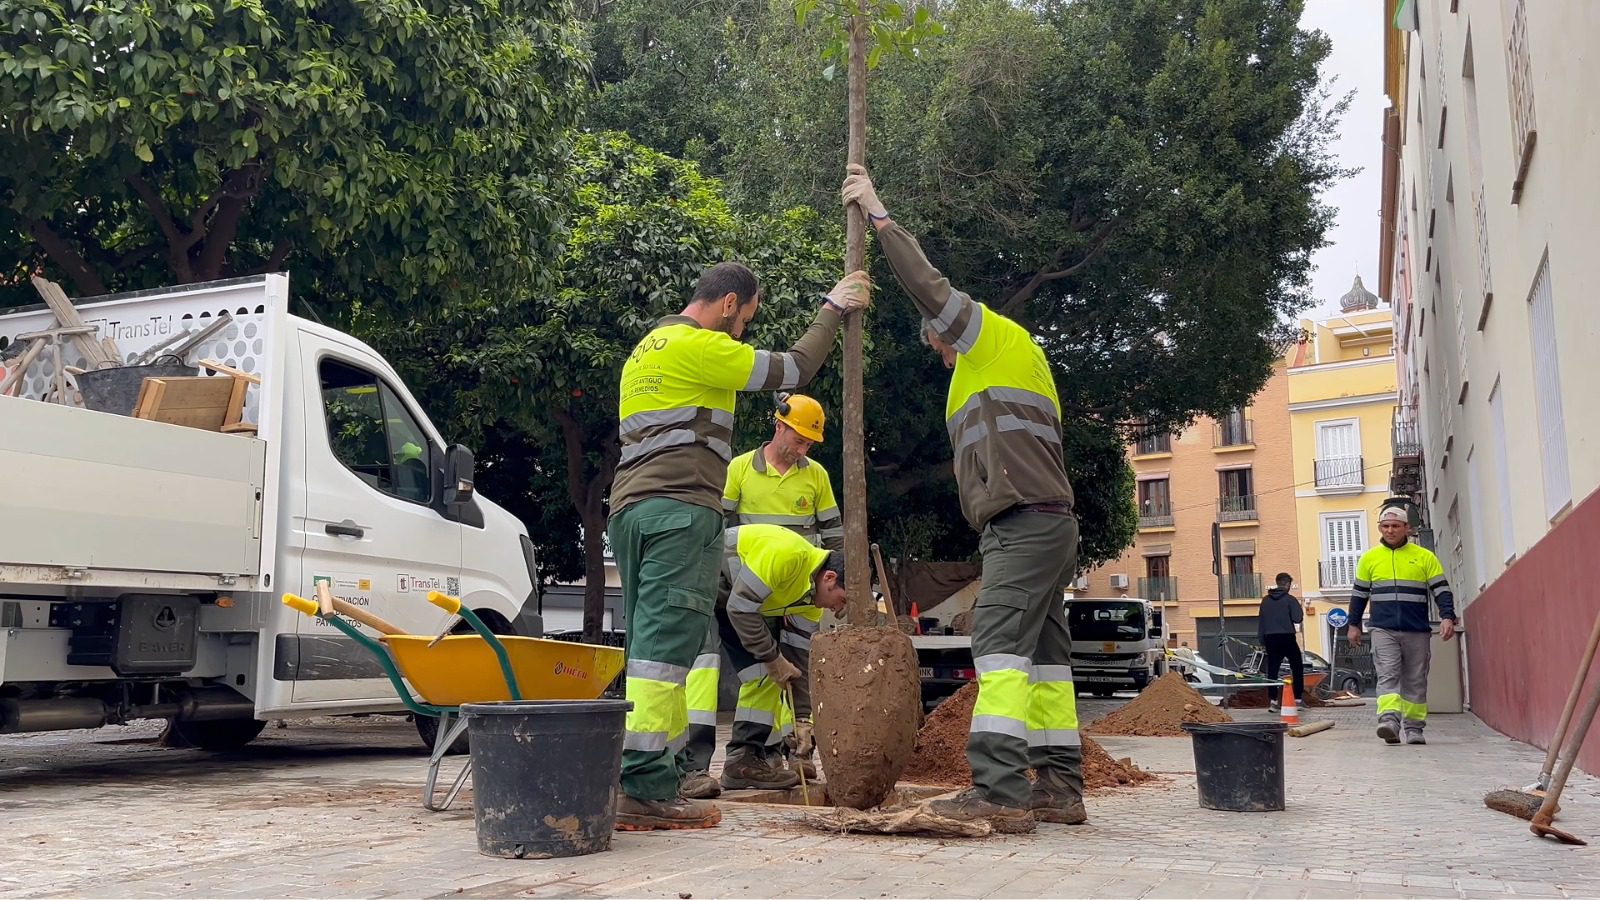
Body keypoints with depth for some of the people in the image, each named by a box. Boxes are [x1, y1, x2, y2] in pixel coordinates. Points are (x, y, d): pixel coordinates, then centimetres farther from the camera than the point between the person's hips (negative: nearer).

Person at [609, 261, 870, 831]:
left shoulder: (645, 350, 27)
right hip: (681, 511, -10)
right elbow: (790, 370, -5)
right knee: (666, 645, -13)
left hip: (629, 507, 10)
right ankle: (645, 789, -17)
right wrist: (833, 309, 7)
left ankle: (649, 781, 8)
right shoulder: (699, 346, -5)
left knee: (651, 644, 8)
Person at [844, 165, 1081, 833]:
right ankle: (1060, 789, 9)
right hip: (1040, 526, 11)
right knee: (1044, 653, 7)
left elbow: (928, 286, -5)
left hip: (1027, 522, -11)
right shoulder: (994, 372, 32)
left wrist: (878, 213, 3)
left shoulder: (1001, 337, 5)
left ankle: (1000, 792, -27)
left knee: (1000, 640, -19)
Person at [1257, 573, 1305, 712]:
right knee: (1297, 668, 9)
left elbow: (1260, 620, 10)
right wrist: (1300, 610, 10)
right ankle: (1298, 699, 6)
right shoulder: (1290, 599, -6)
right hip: (1287, 637, -4)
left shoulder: (1265, 600, 9)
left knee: (1272, 670, 4)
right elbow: (1298, 618, -11)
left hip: (1270, 638, 4)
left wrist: (1262, 640, 15)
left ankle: (1273, 701, -2)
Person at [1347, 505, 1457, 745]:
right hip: (1383, 630, 0)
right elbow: (1359, 594, 15)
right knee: (1388, 675, -14)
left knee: (1415, 681, 6)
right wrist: (1354, 625, 12)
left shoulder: (1425, 557, 6)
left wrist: (1447, 617, -10)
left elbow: (1441, 590, 4)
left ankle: (1414, 728, 13)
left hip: (1418, 632, 1)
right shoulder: (1369, 558, 9)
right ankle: (1389, 721, -25)